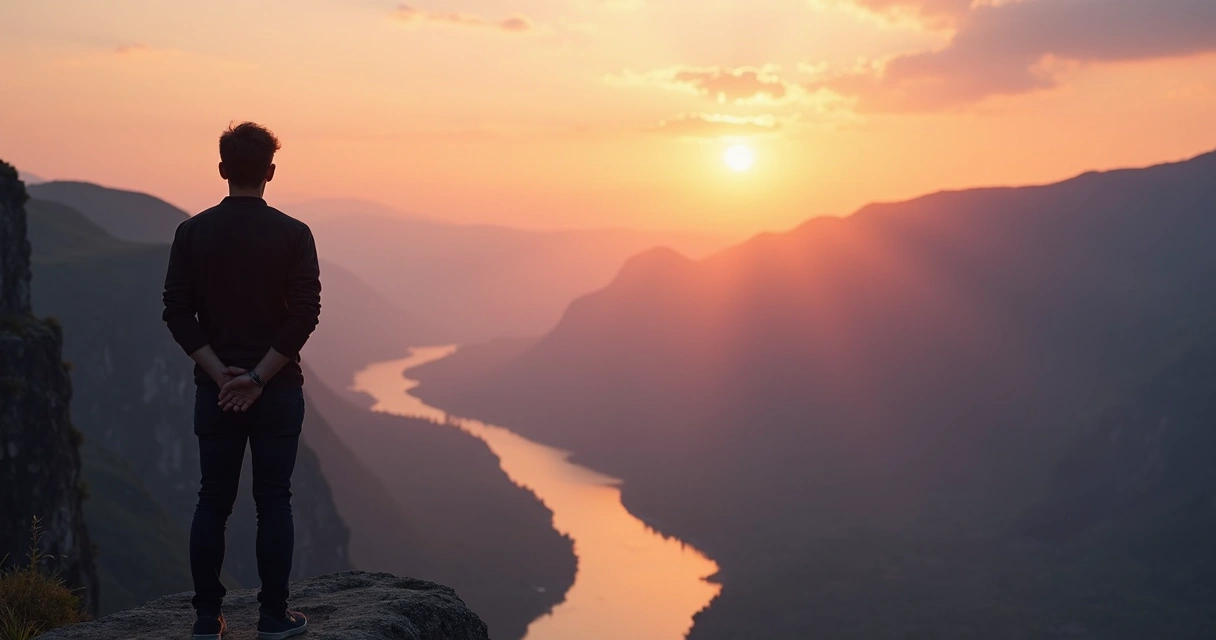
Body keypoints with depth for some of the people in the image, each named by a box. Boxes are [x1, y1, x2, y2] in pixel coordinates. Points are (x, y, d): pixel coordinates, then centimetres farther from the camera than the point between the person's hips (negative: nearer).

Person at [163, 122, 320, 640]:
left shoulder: (193, 233, 0)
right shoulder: (292, 234, -6)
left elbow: (177, 313, -4)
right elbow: (305, 313, -13)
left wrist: (221, 374, -7)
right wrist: (258, 376, -11)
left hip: (215, 389, 2)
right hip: (278, 391, -2)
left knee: (213, 502, 8)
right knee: (273, 502, 5)